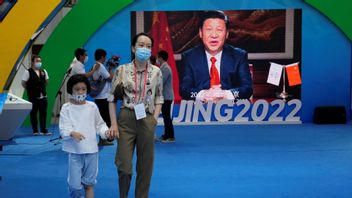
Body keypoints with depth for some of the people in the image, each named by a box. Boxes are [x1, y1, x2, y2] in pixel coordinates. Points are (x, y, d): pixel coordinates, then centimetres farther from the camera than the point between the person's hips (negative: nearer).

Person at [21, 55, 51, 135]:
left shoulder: (43, 71, 6)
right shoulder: (28, 72, -8)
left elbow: (46, 81, 19)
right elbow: (23, 83, -7)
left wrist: (43, 88, 9)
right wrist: (30, 90, -1)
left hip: (43, 96, 4)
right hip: (33, 97, -4)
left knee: (43, 113, 3)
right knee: (33, 113, 5)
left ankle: (44, 130, 9)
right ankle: (35, 131, 12)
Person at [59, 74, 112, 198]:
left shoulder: (92, 107, 5)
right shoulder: (66, 108, -4)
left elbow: (99, 124, 12)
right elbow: (63, 128, -11)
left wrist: (105, 131, -8)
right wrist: (72, 133, -31)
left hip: (91, 150, 3)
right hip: (74, 150, -3)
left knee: (89, 182, 12)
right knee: (74, 183, 0)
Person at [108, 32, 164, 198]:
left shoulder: (156, 72, 2)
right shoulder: (122, 70, -1)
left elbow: (159, 98, 9)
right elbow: (112, 98, 2)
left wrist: (154, 119, -4)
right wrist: (113, 123, -6)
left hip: (147, 121, 1)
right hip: (126, 119, -1)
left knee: (145, 164, 7)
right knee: (123, 164, -1)